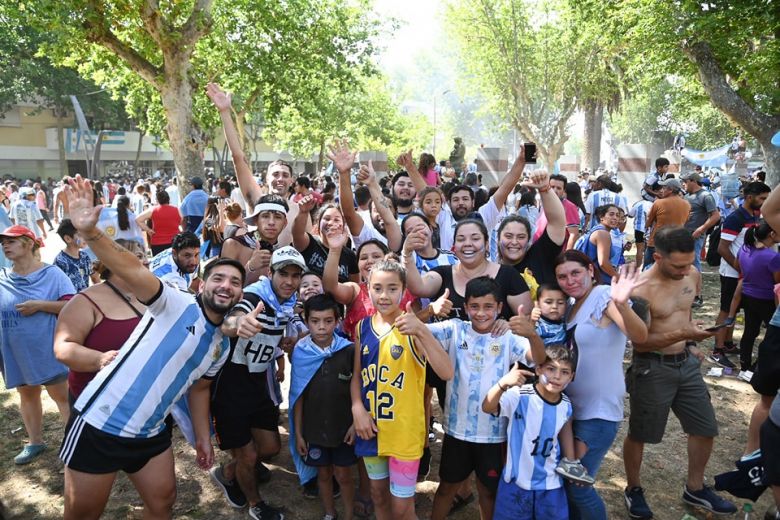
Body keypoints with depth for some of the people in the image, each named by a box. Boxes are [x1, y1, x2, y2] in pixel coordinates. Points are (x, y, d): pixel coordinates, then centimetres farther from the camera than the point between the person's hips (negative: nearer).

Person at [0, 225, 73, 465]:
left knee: (62, 395, 1)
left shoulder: (51, 273, -9)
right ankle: (35, 442, 32)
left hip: (47, 349, -5)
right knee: (27, 394, 18)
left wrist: (40, 305, -22)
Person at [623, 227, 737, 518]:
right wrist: (683, 335, -28)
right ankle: (633, 490, 32)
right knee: (639, 434, 9)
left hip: (686, 363, 7)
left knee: (706, 428, 16)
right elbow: (640, 342, -20)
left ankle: (695, 489, 37)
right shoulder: (642, 289, -24)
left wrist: (690, 345, 12)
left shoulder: (690, 275, -2)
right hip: (652, 368, -7)